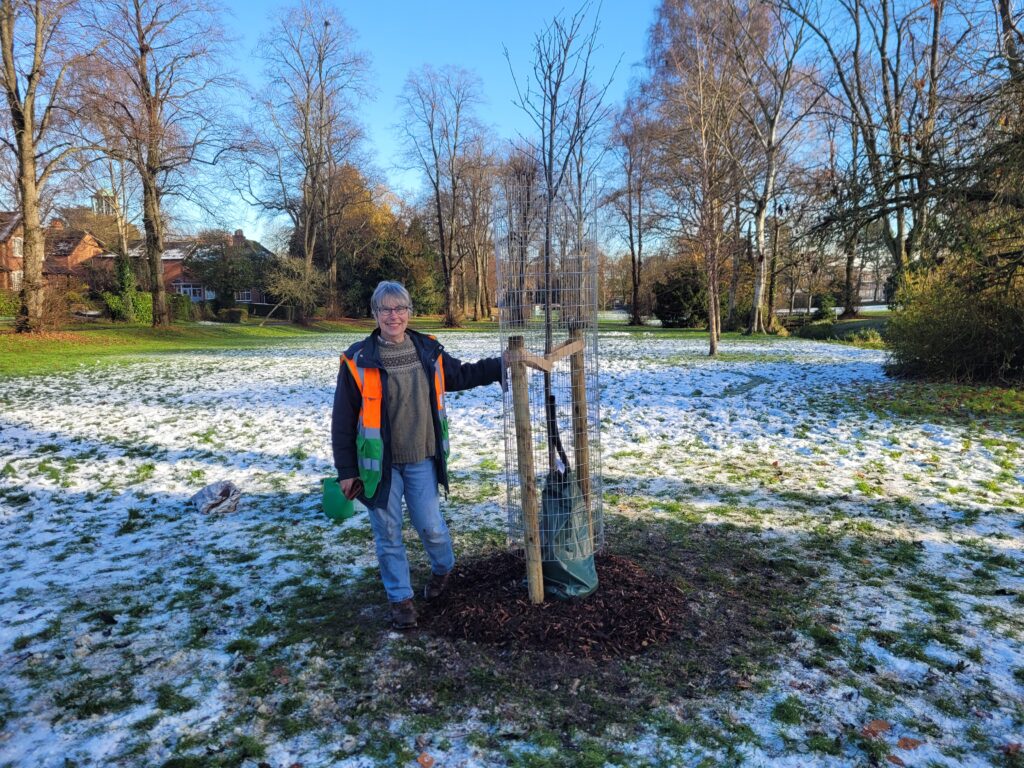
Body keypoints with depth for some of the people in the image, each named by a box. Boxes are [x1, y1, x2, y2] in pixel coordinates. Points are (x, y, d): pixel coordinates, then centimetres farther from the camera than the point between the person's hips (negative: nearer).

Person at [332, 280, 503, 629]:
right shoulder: (358, 360, -10)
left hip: (422, 460, 2)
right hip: (379, 465, -2)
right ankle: (400, 598, 28)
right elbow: (343, 420, -6)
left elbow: (460, 376, 18)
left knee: (431, 527, 7)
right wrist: (346, 470, -5)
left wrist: (504, 365, 12)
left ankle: (442, 568, 40)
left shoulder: (428, 351, 0)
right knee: (389, 535, 8)